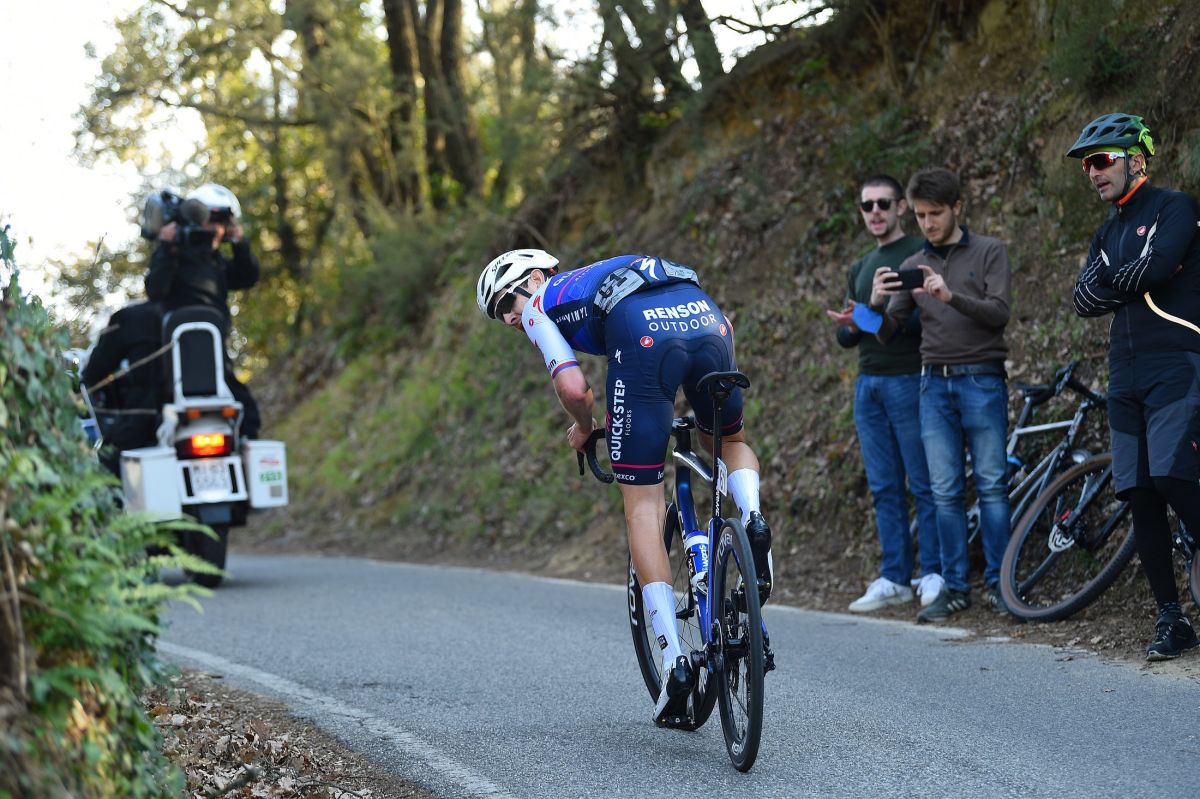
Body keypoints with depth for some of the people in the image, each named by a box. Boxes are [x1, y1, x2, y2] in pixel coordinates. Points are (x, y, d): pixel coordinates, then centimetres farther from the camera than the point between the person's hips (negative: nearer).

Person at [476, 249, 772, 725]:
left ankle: (674, 658, -3)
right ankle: (751, 517, -1)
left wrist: (583, 427, 27)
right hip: (706, 319, 5)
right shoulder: (603, 277, 42)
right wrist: (707, 399, 44)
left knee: (643, 506, 5)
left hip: (643, 338, -5)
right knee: (730, 440, 34)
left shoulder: (539, 307, 24)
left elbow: (573, 387, 5)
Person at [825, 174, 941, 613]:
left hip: (909, 382, -7)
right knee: (884, 489, 7)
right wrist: (849, 325, -4)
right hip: (868, 384, 7)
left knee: (924, 484, -5)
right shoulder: (861, 268, 20)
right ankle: (894, 579, 10)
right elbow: (845, 338, 19)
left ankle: (934, 574, 0)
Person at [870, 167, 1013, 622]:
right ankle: (954, 587, 7)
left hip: (982, 380, -3)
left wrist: (951, 296, -26)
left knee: (991, 485, -3)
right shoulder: (913, 267, 13)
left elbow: (999, 312, -11)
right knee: (945, 491, 2)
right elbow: (886, 333, 8)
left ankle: (998, 584, 3)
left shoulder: (989, 253, 2)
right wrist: (876, 304, -14)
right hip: (935, 384, 4)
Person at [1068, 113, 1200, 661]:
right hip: (1127, 377, 7)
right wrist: (1132, 288, -11)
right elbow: (1084, 301, 8)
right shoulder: (1108, 233, 20)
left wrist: (1113, 282, 0)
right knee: (1140, 497, 1)